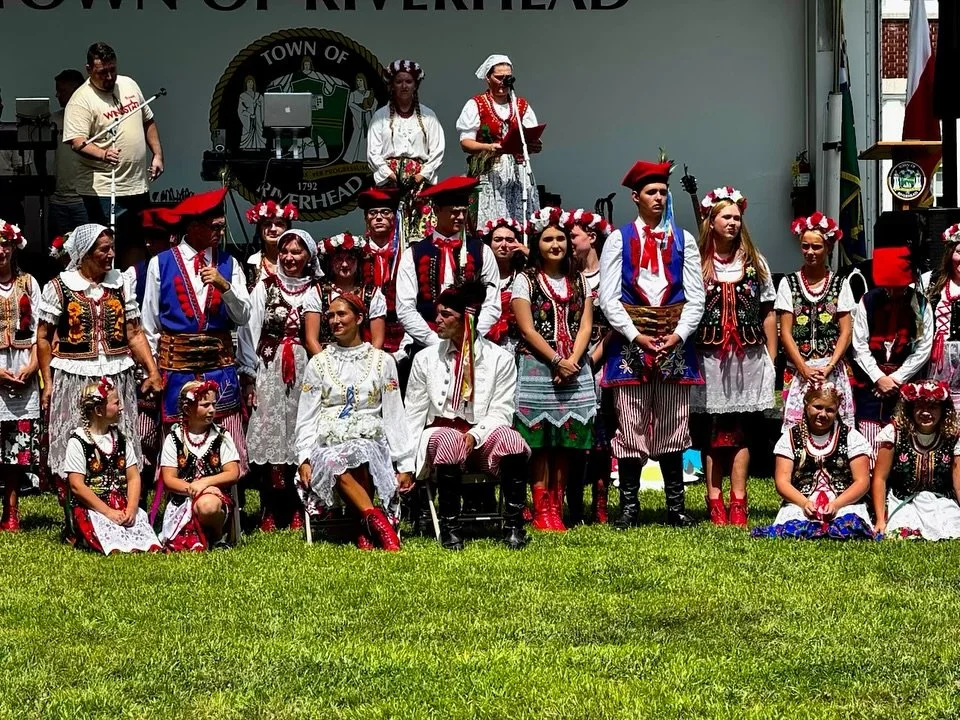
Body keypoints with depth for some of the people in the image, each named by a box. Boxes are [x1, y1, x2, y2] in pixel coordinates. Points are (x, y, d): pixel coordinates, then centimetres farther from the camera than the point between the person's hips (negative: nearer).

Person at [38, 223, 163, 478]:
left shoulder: (120, 284, 8)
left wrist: (153, 371, -2)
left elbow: (135, 334, 8)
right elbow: (44, 338, 2)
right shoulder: (59, 287, -2)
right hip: (73, 380, -3)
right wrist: (47, 383, -1)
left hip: (118, 379, 3)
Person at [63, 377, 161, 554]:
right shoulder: (78, 442, -3)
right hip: (91, 507, -5)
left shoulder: (120, 438, 16)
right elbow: (77, 486, -9)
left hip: (123, 507, 5)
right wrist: (108, 512, -15)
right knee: (117, 549, -30)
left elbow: (133, 477, 11)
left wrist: (131, 509, -7)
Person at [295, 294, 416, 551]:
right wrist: (304, 459, -4)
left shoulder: (382, 361, 13)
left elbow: (394, 416, 11)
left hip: (369, 441, -1)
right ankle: (378, 521, -37)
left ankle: (365, 532, -32)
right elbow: (306, 418, 12)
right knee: (336, 464, -37)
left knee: (358, 456, -39)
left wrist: (405, 464, 4)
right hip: (327, 445, 1)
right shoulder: (318, 363, 16)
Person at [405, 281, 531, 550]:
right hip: (441, 431, 0)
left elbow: (501, 412, 0)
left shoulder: (499, 358, 5)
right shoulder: (426, 358, 10)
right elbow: (413, 415, 9)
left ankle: (514, 526, -28)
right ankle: (449, 528, -31)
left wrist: (475, 435, -20)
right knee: (449, 441, -37)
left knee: (511, 440, -33)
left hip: (484, 435, 0)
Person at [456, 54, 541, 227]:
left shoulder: (522, 105, 17)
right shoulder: (476, 105, 6)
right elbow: (465, 143, -2)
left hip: (519, 174, 3)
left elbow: (533, 140, 11)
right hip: (489, 174, -3)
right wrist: (489, 148, -21)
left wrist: (534, 145, -14)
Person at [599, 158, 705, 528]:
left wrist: (679, 334, -7)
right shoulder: (619, 240, 5)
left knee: (673, 427, 5)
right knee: (631, 427, -1)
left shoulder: (683, 240, 10)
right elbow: (608, 297, -1)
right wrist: (636, 335, -10)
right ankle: (629, 507, 4)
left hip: (675, 343, 2)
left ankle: (675, 505, 11)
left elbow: (696, 297, 6)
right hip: (631, 343, -2)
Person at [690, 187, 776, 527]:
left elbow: (768, 312, 12)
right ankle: (714, 500, 5)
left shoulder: (755, 262, 11)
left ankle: (738, 502, 2)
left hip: (748, 358, 2)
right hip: (709, 358, -2)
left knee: (740, 432, 2)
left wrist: (771, 358, 8)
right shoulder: (696, 264, 0)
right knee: (712, 433, 1)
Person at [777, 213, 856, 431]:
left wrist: (829, 366, -9)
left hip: (833, 370, 0)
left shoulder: (840, 283, 6)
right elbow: (785, 332, 2)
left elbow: (846, 331, 3)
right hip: (798, 370, 0)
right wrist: (804, 369, -8)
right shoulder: (789, 283, 5)